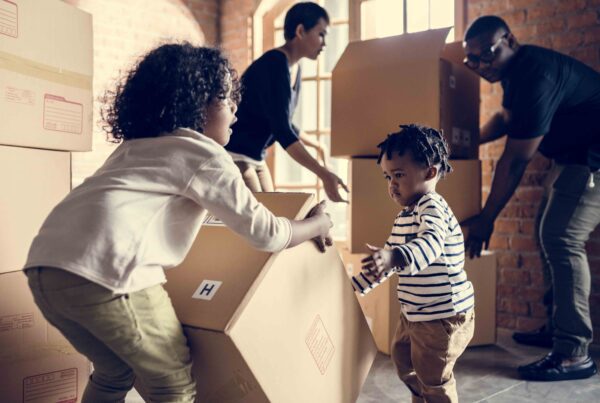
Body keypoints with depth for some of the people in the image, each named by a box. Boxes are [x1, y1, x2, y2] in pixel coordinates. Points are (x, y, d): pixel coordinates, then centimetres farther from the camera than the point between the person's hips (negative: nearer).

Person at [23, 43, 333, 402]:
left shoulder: (137, 146, 29)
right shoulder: (204, 155, 5)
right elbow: (266, 233, 5)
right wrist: (319, 224, 23)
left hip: (46, 264, 9)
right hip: (104, 273, -8)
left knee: (115, 373, 27)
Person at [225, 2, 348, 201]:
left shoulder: (295, 69, 8)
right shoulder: (274, 64, -20)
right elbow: (281, 130, -29)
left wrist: (315, 145, 30)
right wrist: (323, 174, -35)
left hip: (256, 157, 10)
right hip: (233, 155, -9)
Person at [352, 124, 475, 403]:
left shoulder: (432, 207, -20)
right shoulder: (404, 217, 12)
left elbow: (431, 243, -42)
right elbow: (387, 259, 22)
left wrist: (394, 257, -59)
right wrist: (355, 285, 20)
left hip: (444, 315, -10)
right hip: (415, 314, 10)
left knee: (434, 379, 3)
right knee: (404, 359, 26)